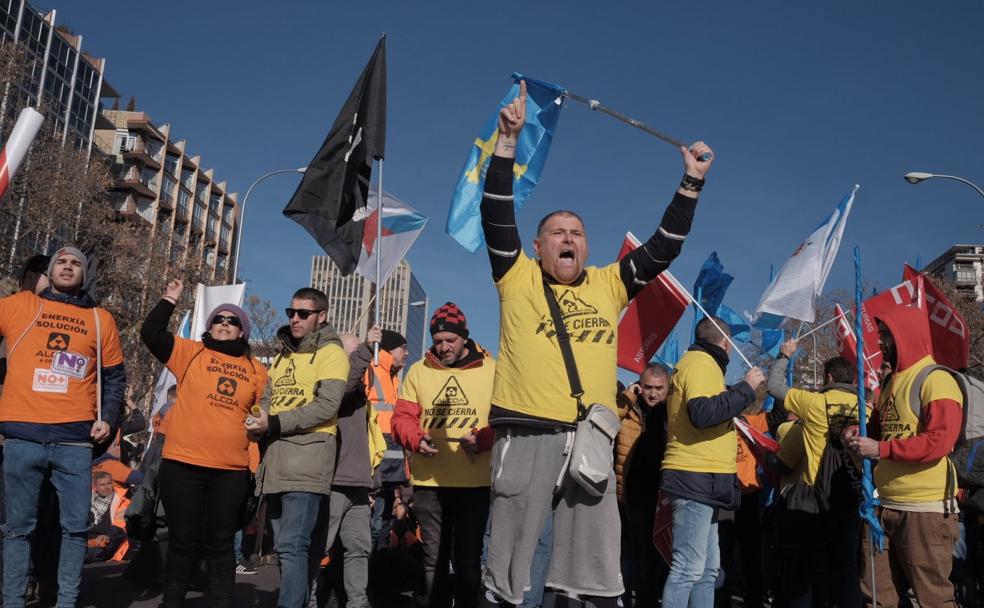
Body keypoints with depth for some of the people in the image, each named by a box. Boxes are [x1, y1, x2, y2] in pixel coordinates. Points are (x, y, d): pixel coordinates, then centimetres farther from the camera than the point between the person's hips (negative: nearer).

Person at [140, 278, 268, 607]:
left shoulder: (257, 370, 10)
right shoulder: (191, 353, 6)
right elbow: (150, 333, -4)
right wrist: (170, 300, -8)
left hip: (232, 471, 2)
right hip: (183, 465, -1)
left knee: (220, 543, 9)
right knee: (183, 541, 6)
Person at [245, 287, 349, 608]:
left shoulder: (331, 352, -2)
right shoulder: (283, 355, 22)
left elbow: (326, 406, -14)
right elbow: (268, 400, 19)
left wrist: (274, 423, -17)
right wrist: (258, 421, -4)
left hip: (307, 460, -8)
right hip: (277, 461, 8)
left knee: (292, 546, -13)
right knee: (285, 546, 12)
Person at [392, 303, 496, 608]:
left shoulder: (491, 369, 2)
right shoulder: (418, 371, 9)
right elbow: (402, 418, 6)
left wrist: (481, 439, -21)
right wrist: (417, 439, -14)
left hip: (475, 482, -2)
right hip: (428, 482, 2)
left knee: (468, 559, 7)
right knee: (434, 559, 11)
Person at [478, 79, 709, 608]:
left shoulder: (610, 285, 14)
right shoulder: (518, 278, 6)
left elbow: (663, 248, 13)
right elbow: (496, 215, -3)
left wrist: (691, 183, 8)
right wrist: (508, 140, -10)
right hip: (526, 436, -3)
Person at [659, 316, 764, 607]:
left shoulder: (697, 362, 22)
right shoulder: (701, 362, -8)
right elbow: (703, 413, -23)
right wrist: (746, 387, -15)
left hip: (702, 479, 10)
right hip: (696, 477, -10)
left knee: (707, 568, 12)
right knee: (689, 568, -11)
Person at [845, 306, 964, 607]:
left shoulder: (936, 381, -12)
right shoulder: (891, 382, 15)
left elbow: (939, 441, -23)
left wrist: (881, 449, -23)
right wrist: (859, 432, 5)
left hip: (925, 509, -8)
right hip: (884, 506, 9)